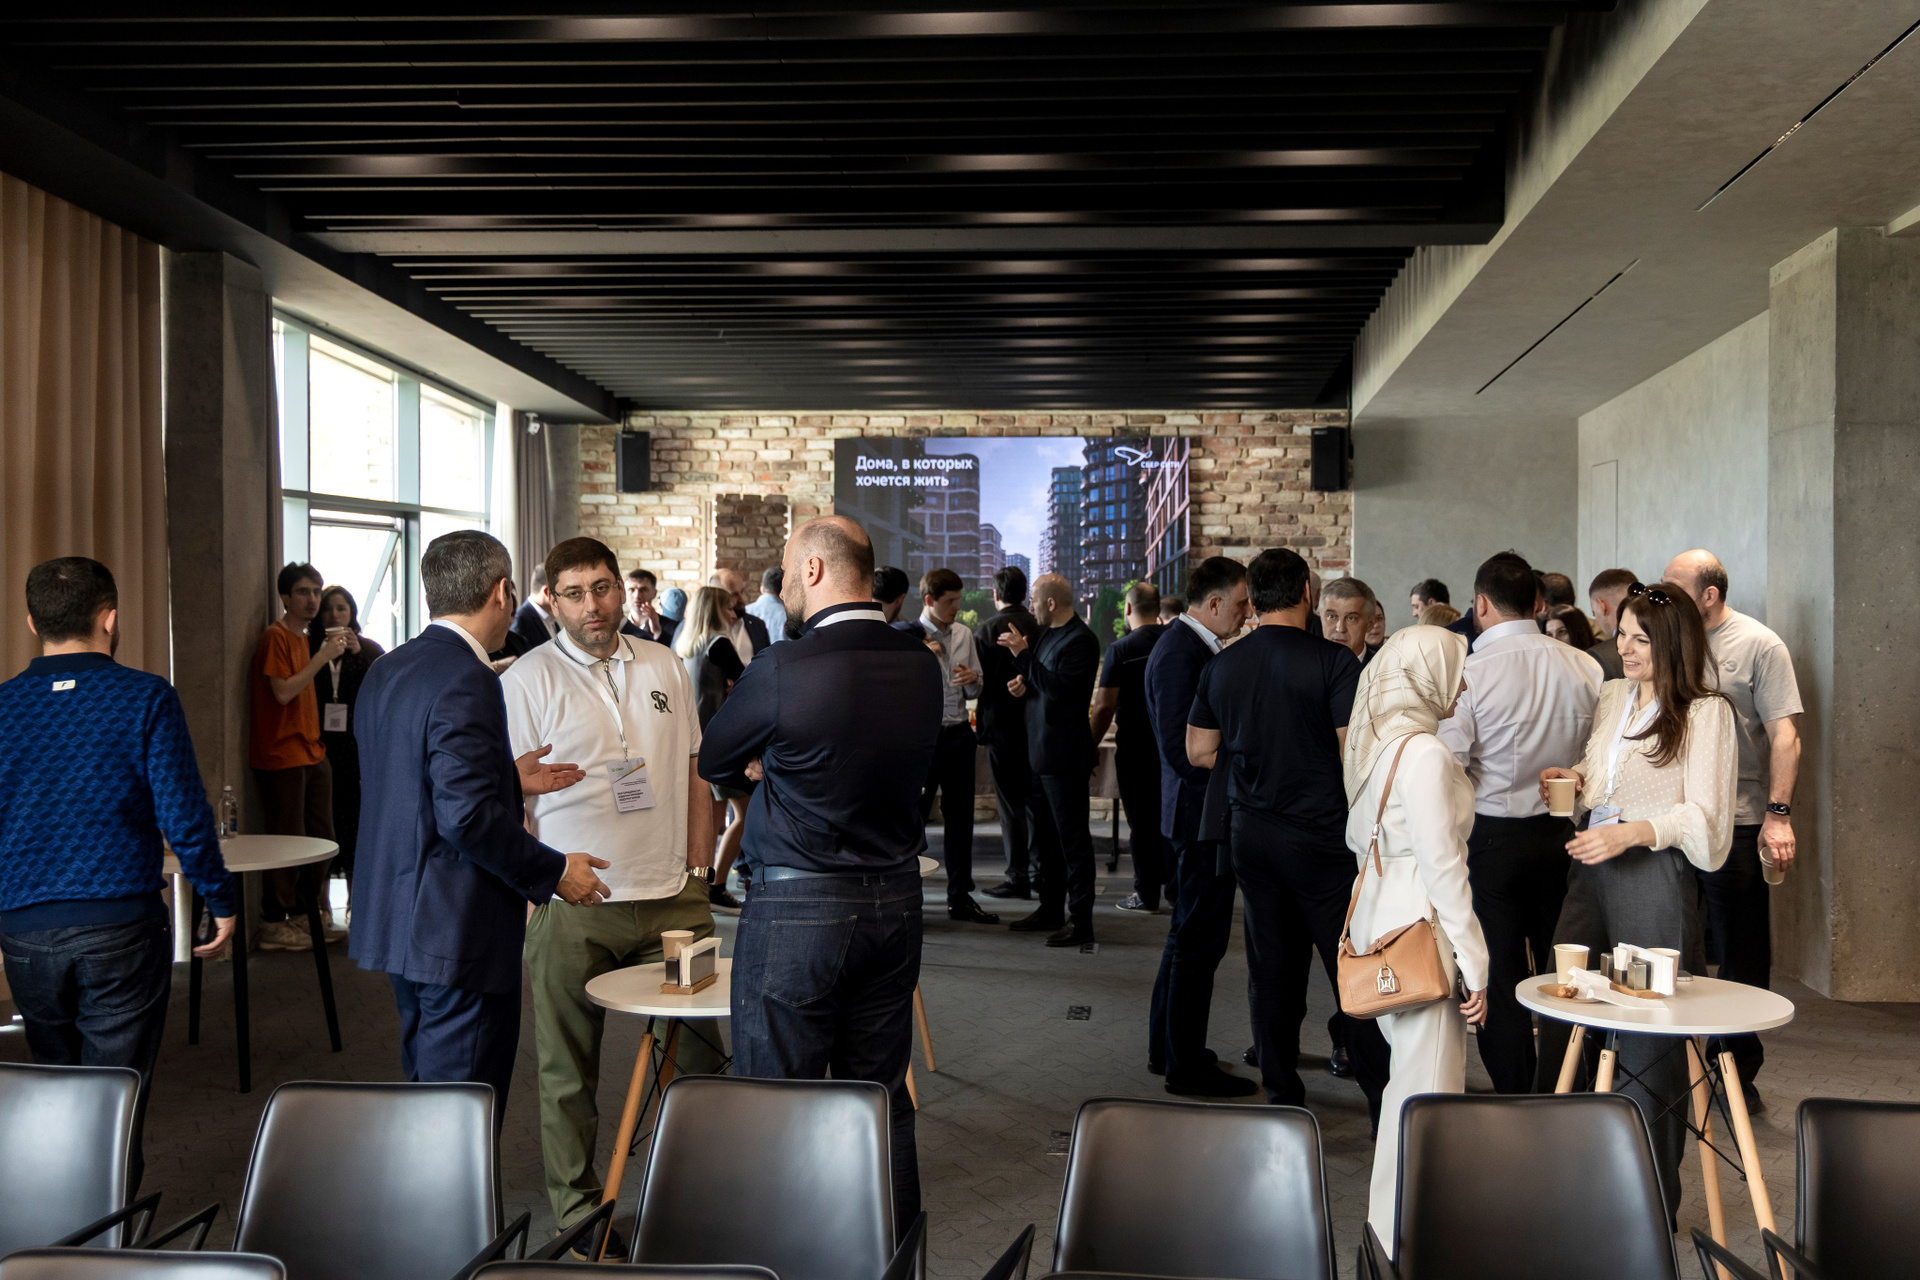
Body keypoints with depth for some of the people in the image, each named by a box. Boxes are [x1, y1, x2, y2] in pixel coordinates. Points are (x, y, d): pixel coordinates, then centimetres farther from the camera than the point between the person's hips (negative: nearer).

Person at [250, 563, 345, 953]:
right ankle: (273, 926, 4)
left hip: (311, 753, 9)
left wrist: (344, 651, 11)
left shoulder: (303, 639, 18)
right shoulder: (275, 637, -10)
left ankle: (301, 917, 21)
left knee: (321, 839, 11)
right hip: (282, 756, -9)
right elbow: (283, 691, -19)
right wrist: (322, 656, -17)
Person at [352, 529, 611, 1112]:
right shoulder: (467, 681, -20)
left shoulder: (386, 671, 10)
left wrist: (510, 778, 20)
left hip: (401, 922, 10)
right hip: (459, 933, -10)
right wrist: (555, 872, -15)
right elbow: (468, 817, -26)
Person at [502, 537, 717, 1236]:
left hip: (671, 897, 4)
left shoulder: (665, 668, 10)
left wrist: (697, 871, 8)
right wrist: (529, 893, -10)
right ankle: (577, 1207, 24)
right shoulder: (528, 679, -4)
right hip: (572, 908, -3)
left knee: (698, 1049, 8)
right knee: (568, 1067, 7)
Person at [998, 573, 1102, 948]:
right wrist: (1024, 684, 2)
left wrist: (1023, 654, -23)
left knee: (1072, 838, -4)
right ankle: (1051, 911, 27)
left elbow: (1059, 688, -26)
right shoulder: (1048, 634, 14)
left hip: (1065, 755, -10)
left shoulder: (1080, 639, -15)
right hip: (1041, 751, 10)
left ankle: (1081, 921, 1)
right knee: (1046, 836, 17)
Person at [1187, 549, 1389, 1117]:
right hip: (1320, 834, -5)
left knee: (1271, 968, 12)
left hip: (1250, 831, 5)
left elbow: (1199, 750, 8)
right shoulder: (1334, 661, -13)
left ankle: (1282, 1095, 21)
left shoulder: (1221, 666, 3)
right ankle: (1384, 1100, 9)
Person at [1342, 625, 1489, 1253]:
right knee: (1427, 1084, -1)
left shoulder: (1372, 743, 10)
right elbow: (1440, 862, -18)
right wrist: (1474, 962, -14)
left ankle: (1393, 1214, 30)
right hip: (1421, 922, -10)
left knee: (1407, 1069, 19)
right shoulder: (1423, 752, -18)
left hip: (1378, 912, 10)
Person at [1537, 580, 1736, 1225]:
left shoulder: (1706, 712, -5)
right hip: (1592, 868, 7)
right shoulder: (1611, 696, 15)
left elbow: (1704, 816, -10)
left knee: (1648, 1039, -1)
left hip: (1654, 878, -7)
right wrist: (1574, 780, 6)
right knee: (1561, 1017, 9)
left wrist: (1633, 831, -24)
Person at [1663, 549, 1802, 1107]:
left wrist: (1778, 813, -18)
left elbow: (1785, 734, -9)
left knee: (1741, 957, 5)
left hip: (1736, 823, -5)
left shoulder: (1759, 646, -5)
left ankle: (1739, 1072, 18)